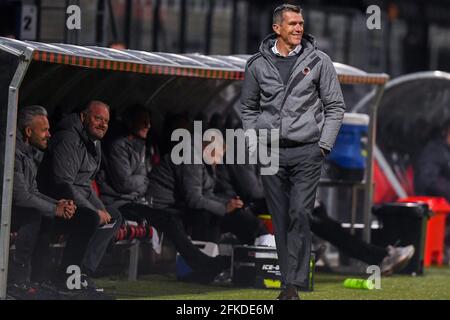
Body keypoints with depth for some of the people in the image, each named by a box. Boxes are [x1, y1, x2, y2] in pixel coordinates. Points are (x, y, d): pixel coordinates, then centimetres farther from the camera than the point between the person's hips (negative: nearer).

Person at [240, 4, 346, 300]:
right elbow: (248, 108, 18)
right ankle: (289, 281, 11)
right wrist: (253, 142, 7)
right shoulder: (258, 65, 6)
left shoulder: (319, 61, 2)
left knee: (300, 215, -12)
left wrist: (324, 145, -3)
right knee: (281, 219, 4)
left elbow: (335, 106, 5)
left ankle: (294, 283, -12)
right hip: (271, 153, 2)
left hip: (307, 151, -2)